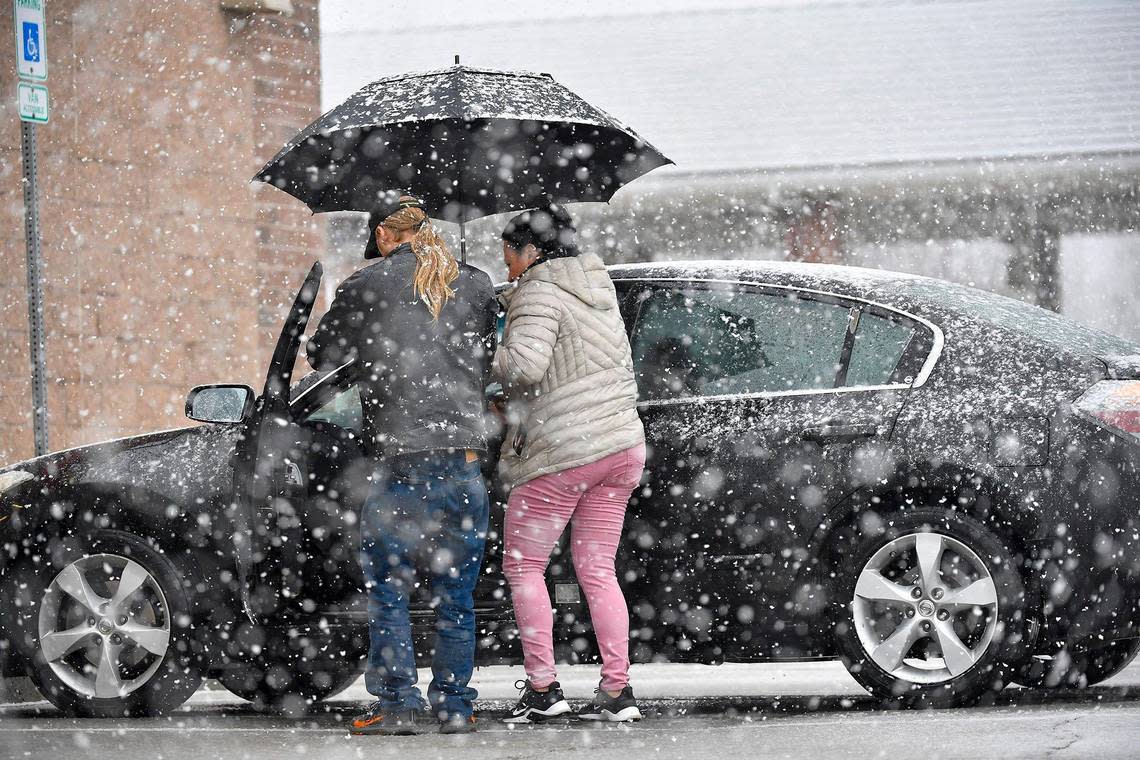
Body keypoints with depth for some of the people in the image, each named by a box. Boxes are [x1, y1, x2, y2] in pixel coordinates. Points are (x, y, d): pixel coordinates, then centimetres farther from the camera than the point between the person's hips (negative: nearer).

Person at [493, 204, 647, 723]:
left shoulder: (539, 292, -11)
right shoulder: (596, 286, 17)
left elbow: (525, 364, -27)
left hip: (562, 451, -8)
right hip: (621, 444, 8)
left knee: (523, 564, 3)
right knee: (597, 571, 11)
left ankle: (542, 688, -2)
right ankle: (617, 690, 4)